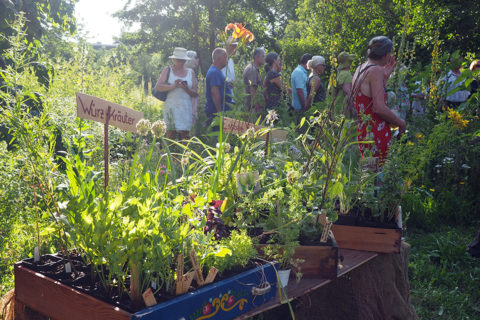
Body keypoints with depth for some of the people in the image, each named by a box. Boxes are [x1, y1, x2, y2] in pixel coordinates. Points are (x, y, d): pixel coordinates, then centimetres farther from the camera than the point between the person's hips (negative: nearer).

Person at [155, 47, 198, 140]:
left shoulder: (190, 72, 15)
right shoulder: (168, 70, 10)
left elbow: (195, 93, 10)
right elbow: (158, 87, -1)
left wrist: (186, 89, -10)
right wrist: (173, 86, -14)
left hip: (186, 107, 2)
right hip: (171, 106, -2)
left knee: (185, 134, -3)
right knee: (171, 133, -7)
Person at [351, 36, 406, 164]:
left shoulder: (360, 69, 15)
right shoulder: (376, 70, -12)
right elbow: (379, 108, -20)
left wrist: (385, 75, 24)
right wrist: (400, 123, -5)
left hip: (363, 132, 9)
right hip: (376, 134, -9)